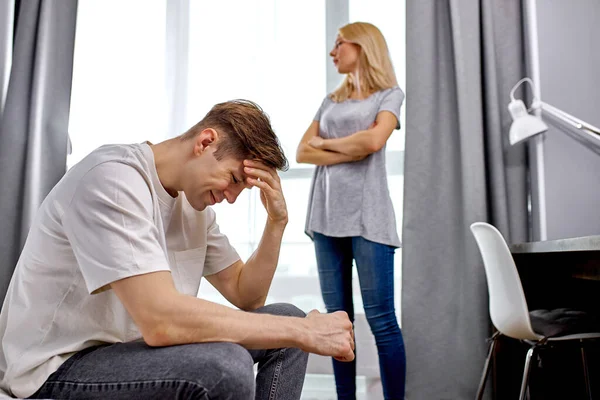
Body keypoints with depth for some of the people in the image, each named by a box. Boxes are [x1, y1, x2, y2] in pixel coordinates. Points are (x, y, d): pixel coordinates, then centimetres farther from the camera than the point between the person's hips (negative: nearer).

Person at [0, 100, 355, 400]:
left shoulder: (192, 199, 3)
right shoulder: (113, 179, -23)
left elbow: (245, 295, 7)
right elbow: (161, 320, -33)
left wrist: (277, 222, -9)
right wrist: (302, 331, -27)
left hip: (132, 344, 8)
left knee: (287, 319, 1)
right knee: (225, 364, -32)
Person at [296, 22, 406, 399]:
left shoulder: (390, 93, 8)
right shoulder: (332, 100, 20)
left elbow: (373, 141, -11)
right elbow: (303, 152, 8)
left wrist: (325, 142, 3)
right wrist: (349, 153, -6)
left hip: (367, 215, -4)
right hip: (326, 214, 5)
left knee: (381, 319, -6)